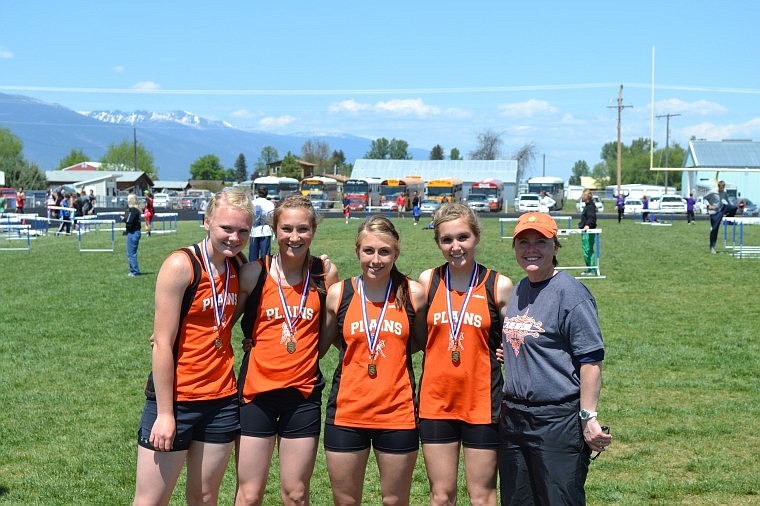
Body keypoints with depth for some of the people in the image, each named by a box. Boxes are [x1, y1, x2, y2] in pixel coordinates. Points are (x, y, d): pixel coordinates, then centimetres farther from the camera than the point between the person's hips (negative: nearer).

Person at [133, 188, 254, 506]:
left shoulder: (241, 270, 4)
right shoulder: (181, 265, -14)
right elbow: (162, 343, -14)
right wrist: (165, 413, -15)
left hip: (221, 400, 6)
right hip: (175, 399, -5)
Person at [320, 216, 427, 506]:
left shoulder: (413, 293, -4)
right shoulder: (338, 294, -2)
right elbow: (320, 345, 10)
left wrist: (393, 347, -1)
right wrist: (356, 348, -1)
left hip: (397, 414, -1)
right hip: (346, 413, 1)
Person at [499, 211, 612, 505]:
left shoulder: (570, 293, -13)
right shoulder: (518, 291, 11)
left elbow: (590, 360, -16)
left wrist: (588, 418, -19)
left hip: (558, 420, -8)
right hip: (513, 417, 8)